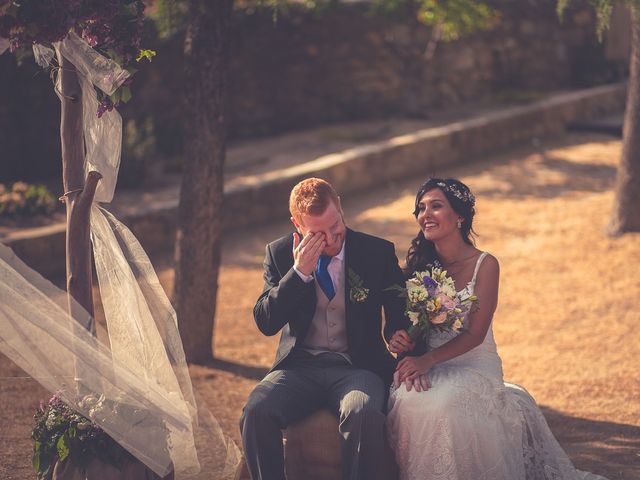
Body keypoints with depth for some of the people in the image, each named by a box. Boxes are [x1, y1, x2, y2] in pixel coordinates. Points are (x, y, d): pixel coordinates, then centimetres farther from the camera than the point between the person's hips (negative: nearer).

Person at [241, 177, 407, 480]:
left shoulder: (379, 253, 3)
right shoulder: (279, 253, 5)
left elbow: (401, 319, 8)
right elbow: (265, 323, -3)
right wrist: (299, 272, -15)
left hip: (357, 367, -1)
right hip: (299, 367, 1)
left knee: (364, 415, -36)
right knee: (256, 413, -29)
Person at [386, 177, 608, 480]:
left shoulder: (484, 265, -5)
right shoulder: (418, 264, 8)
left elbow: (475, 333, -11)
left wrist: (428, 360, -23)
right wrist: (401, 339, -13)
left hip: (474, 365, -3)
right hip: (429, 368, 3)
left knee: (443, 404, -35)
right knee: (407, 401, -30)